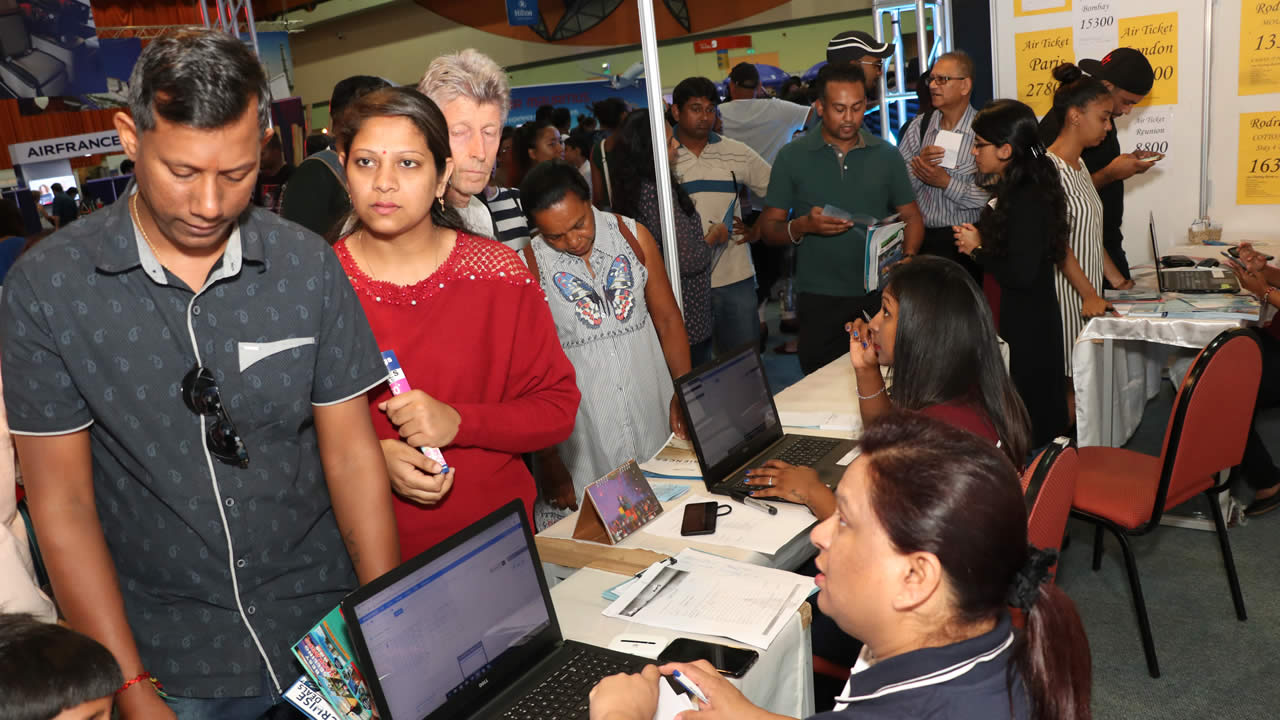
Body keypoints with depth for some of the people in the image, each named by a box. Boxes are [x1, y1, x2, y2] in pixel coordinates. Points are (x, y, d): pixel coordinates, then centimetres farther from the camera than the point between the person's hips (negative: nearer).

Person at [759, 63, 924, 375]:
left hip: (878, 294, 2)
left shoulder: (886, 155, 8)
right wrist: (804, 226, -19)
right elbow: (769, 229, 1)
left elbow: (911, 215, 10)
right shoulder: (792, 157, 2)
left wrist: (907, 257, -9)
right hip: (819, 301, -1)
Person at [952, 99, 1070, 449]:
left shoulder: (1028, 201, -21)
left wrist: (977, 249, -13)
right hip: (1019, 317, 10)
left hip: (1027, 326, -10)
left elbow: (1020, 275, -25)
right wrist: (977, 239, 3)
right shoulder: (1011, 190, 9)